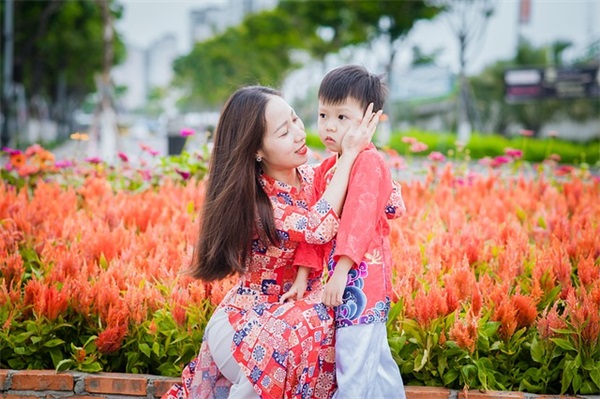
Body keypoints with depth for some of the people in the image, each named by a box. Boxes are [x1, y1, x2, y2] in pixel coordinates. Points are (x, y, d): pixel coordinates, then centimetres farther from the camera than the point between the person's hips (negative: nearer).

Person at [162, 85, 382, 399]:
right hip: (255, 310, -5)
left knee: (301, 328, -27)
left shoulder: (311, 176, -2)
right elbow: (318, 228, -28)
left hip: (305, 304, 5)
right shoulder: (247, 198, -18)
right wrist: (349, 154, -25)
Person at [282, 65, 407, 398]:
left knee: (353, 368, -9)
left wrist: (341, 271, -27)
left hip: (362, 275, -10)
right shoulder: (326, 169, 14)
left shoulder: (367, 162, -13)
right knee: (376, 361, 18)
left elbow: (359, 219, -22)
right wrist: (303, 274, 6)